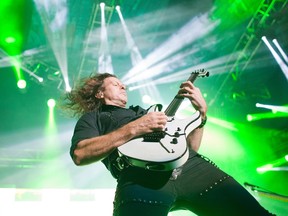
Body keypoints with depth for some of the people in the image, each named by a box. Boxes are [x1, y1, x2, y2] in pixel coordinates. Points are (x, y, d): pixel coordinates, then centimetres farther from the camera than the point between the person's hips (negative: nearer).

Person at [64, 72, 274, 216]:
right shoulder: (92, 117, 25)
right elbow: (80, 155, 1)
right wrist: (133, 129, -4)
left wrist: (202, 112, 19)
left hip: (191, 165, 5)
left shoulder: (144, 112, 39)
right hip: (142, 176, -4)